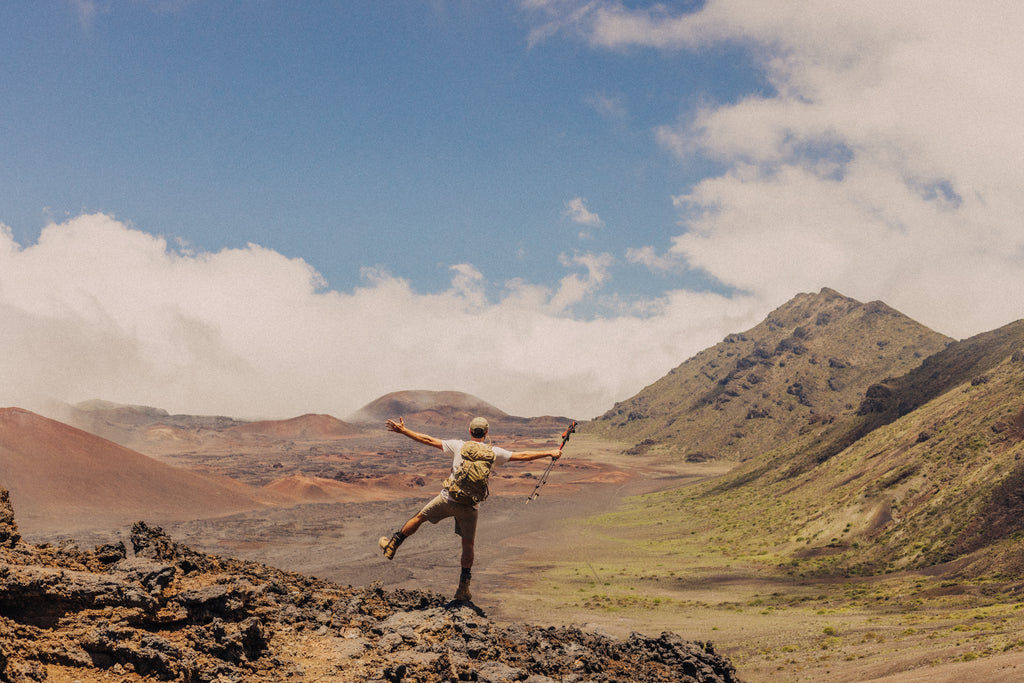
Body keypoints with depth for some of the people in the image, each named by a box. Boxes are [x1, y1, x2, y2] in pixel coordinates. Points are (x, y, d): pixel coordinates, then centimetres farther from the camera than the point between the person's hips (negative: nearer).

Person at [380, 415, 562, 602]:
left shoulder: (459, 446, -1)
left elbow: (429, 440, 1)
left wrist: (404, 431, 9)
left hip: (448, 499, 0)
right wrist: (549, 453, 11)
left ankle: (392, 545, 33)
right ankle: (463, 588, 12)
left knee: (420, 517, 21)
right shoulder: (493, 453, 0)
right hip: (470, 506, 0)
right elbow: (522, 456, 3)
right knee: (468, 544, 10)